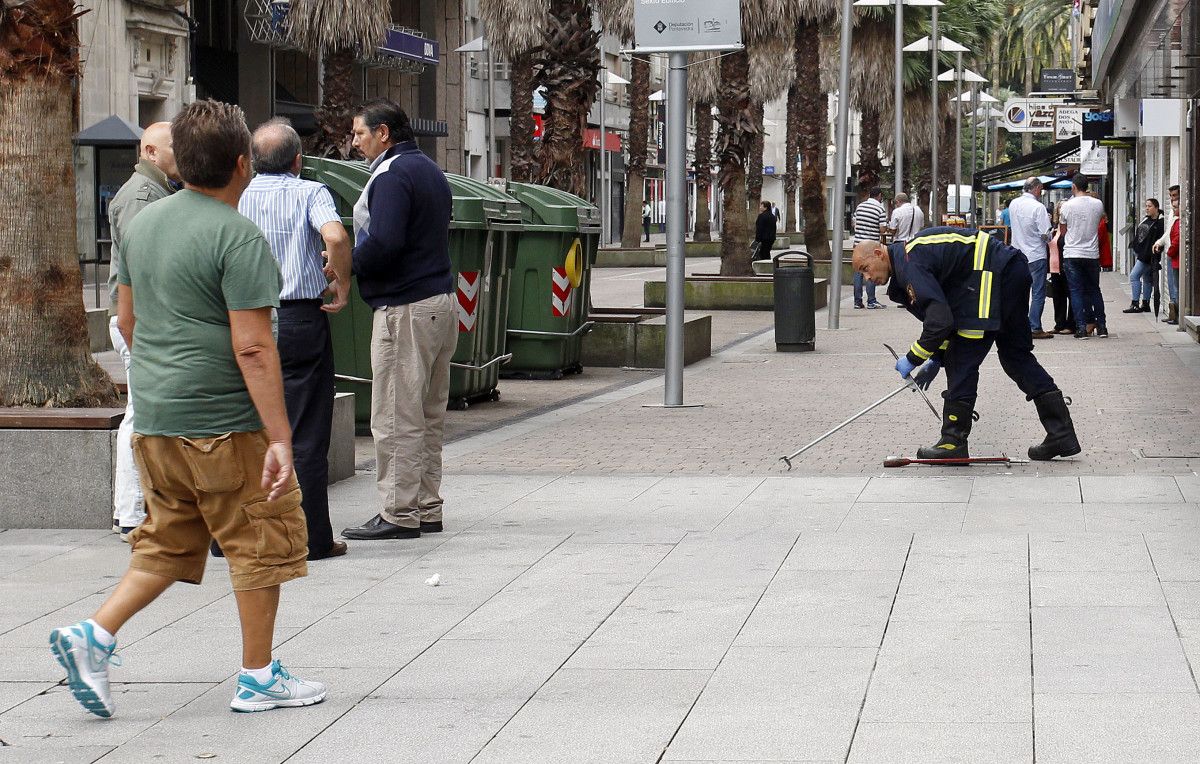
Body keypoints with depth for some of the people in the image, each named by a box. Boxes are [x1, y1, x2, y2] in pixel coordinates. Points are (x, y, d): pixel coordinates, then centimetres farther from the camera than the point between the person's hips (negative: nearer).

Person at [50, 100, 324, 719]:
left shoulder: (144, 222, 8)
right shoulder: (237, 237, -16)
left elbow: (127, 320, 17)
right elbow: (252, 348, -20)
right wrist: (279, 439, -19)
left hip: (154, 418, 7)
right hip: (225, 423, -7)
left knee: (168, 544, 17)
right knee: (260, 542, 7)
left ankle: (93, 636, 3)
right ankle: (258, 678, 13)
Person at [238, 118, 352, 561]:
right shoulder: (310, 193, -5)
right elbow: (335, 237, -23)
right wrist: (342, 286, -10)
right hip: (300, 320, -3)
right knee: (305, 436, 2)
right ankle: (311, 537, 2)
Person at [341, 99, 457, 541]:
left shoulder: (392, 176, -12)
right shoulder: (429, 170, 19)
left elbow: (384, 243, -25)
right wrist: (353, 264, 16)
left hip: (405, 308, -10)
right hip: (441, 301, 10)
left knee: (396, 418, -5)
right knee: (427, 416, 14)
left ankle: (399, 514, -3)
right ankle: (427, 508, 18)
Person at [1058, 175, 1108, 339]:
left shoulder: (1068, 206, -9)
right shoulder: (1098, 204, -1)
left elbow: (1062, 230, 2)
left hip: (1072, 254, -3)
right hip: (1092, 254, 3)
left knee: (1076, 291, 2)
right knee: (1094, 290, 15)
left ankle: (1081, 328, -5)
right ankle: (1101, 326, 15)